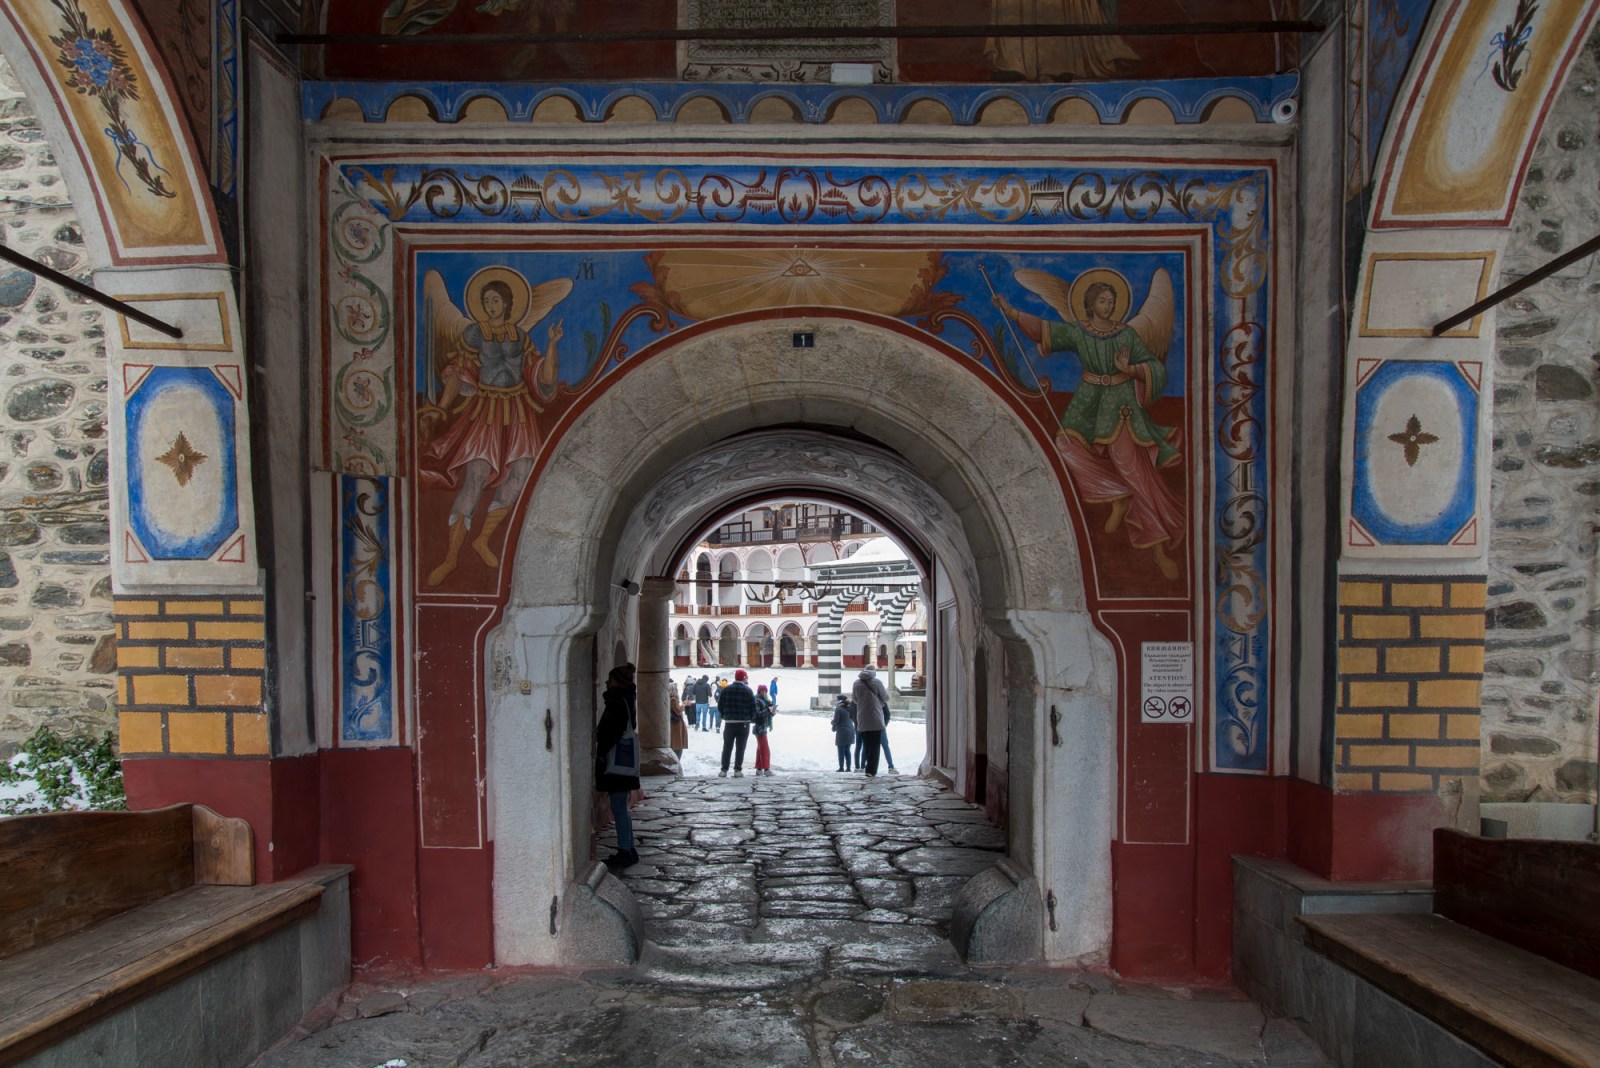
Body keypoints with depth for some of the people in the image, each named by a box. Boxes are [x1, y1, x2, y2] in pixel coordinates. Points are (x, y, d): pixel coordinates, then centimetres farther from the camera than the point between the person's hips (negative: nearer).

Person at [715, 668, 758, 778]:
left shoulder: (726, 689, 2)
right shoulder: (748, 691, -4)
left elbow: (720, 705, 3)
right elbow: (753, 707, -4)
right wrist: (751, 717, 12)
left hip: (729, 722, 2)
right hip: (743, 723, -2)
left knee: (727, 747, 9)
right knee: (740, 748, 3)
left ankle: (724, 770, 7)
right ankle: (737, 770, 0)